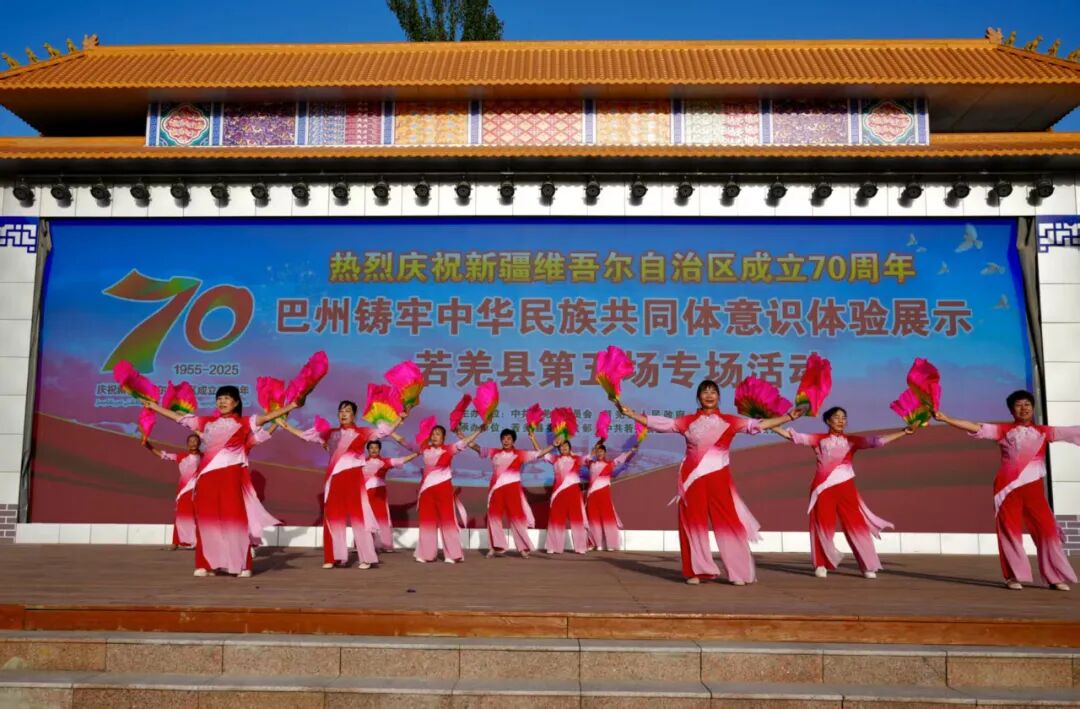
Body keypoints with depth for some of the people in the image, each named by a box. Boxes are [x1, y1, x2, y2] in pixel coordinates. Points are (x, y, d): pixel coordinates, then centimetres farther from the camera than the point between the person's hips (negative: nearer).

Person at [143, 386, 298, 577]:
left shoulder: (243, 423, 5)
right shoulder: (207, 422, 15)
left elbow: (267, 417, -7)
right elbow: (179, 417, 20)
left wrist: (291, 406, -19)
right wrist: (153, 406, 21)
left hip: (231, 475, -4)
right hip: (208, 475, 4)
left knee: (234, 517, -6)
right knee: (207, 518, 3)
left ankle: (242, 565, -2)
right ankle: (206, 564, 10)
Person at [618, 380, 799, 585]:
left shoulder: (729, 421, 9)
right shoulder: (687, 421, 9)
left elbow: (758, 424, 4)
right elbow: (659, 423, 8)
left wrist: (789, 417, -2)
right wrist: (630, 413, 4)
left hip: (718, 479, -1)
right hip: (693, 479, 1)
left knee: (727, 522, -3)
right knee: (693, 523, 1)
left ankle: (739, 572, 2)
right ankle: (696, 571, 8)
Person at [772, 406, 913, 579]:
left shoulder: (852, 441, 10)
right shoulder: (819, 439, 7)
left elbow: (877, 441, 4)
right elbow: (794, 436, 2)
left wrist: (904, 433, -2)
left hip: (845, 487, 1)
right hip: (823, 488, -1)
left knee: (856, 524, -2)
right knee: (822, 525, 2)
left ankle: (868, 566, 5)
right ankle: (821, 565, 14)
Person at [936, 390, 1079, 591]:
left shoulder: (1043, 432, 12)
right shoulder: (1003, 430, 7)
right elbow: (975, 428, -1)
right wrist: (945, 419, -11)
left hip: (1033, 488, 2)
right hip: (1008, 487, -1)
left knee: (1047, 529, 0)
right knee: (1010, 531, 1)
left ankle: (1055, 577, 11)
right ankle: (1014, 576, 9)